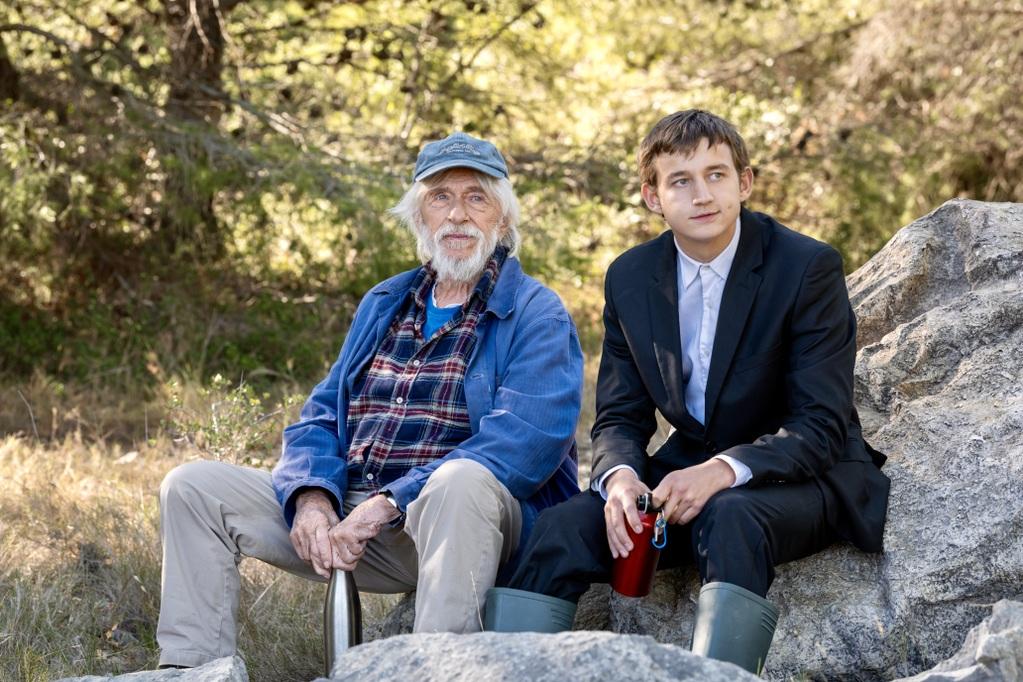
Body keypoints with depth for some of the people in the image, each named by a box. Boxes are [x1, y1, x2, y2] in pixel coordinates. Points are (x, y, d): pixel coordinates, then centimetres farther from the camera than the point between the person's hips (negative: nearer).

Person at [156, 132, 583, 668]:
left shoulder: (537, 315, -2)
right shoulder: (384, 304, 19)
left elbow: (526, 441, -17)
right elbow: (322, 417, 16)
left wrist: (389, 505, -23)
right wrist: (312, 499, -8)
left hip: (463, 523, -6)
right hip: (347, 505, 6)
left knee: (459, 481, -39)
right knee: (193, 487, -1)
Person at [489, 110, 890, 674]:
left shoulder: (808, 267, -12)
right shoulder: (629, 278, 3)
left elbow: (822, 426, -16)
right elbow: (620, 418, 4)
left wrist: (724, 471, -33)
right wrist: (620, 476, -21)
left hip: (801, 476, -4)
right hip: (689, 470, 5)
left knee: (730, 518, -38)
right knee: (563, 528, -20)